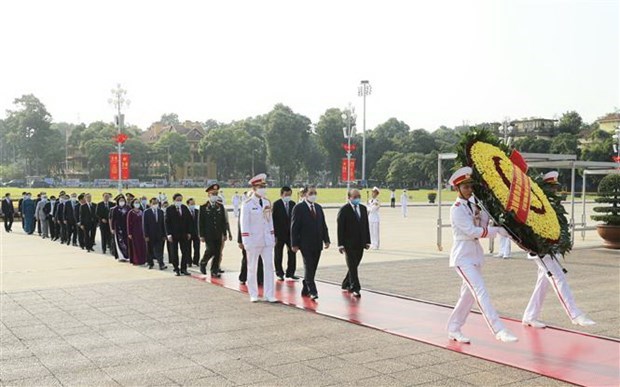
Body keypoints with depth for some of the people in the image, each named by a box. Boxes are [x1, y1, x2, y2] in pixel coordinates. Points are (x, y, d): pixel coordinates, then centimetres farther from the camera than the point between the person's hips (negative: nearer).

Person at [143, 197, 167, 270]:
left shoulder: (161, 211, 7)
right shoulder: (146, 212, -3)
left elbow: (163, 223, 8)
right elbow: (144, 225, -5)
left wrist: (164, 235, 5)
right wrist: (146, 235, -10)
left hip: (159, 235, 2)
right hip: (150, 235, -2)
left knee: (159, 250, -6)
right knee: (149, 250, 9)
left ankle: (161, 265, -12)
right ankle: (150, 263, 24)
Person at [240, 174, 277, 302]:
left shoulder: (267, 202, 8)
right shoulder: (247, 204, -8)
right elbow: (244, 224, -10)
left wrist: (272, 237, 10)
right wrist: (246, 241, -14)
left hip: (267, 240, 5)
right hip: (254, 240, -4)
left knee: (269, 266, 0)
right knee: (252, 268, 6)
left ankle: (269, 295, 5)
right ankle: (253, 295, 16)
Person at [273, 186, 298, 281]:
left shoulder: (293, 204, 7)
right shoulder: (276, 204, -7)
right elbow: (273, 219, -10)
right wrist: (274, 233, -14)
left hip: (291, 233, 4)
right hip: (280, 233, -4)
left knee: (292, 253, 2)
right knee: (278, 254, 7)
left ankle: (290, 273, 12)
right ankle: (279, 273, 20)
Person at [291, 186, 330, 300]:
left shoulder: (318, 207, 14)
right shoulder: (299, 208, -5)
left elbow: (323, 225, 15)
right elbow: (294, 227, -7)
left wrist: (326, 240, 6)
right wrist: (294, 244, -12)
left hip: (317, 244, 6)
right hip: (305, 244, -6)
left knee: (313, 268, 9)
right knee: (308, 267, -8)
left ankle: (305, 290, 19)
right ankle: (312, 291, -8)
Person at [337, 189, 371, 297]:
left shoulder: (363, 208, 10)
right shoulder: (344, 210, -8)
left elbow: (366, 226, 13)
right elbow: (340, 228, -10)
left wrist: (367, 241, 9)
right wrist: (341, 244, -14)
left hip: (360, 243, 6)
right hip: (349, 243, -6)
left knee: (354, 266, 12)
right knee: (352, 267, -5)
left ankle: (346, 284, 28)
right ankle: (355, 288, -1)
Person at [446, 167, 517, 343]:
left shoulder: (473, 205, 11)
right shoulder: (457, 209, -13)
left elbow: (482, 226, 5)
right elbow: (473, 231, -19)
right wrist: (498, 230, -19)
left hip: (475, 254, 9)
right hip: (462, 256, -8)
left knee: (469, 294, 12)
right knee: (481, 292, -15)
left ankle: (453, 329, 24)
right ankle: (499, 330, -19)